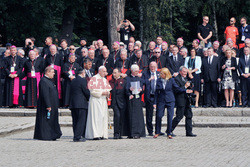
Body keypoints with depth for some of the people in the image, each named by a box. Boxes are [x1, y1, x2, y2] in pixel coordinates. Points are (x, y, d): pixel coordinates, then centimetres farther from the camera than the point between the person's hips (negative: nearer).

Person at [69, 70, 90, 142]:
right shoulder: (83, 80, -8)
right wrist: (89, 98, 10)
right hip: (81, 104, -7)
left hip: (72, 104, 7)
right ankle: (77, 137, -11)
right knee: (81, 121, -5)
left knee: (75, 121, 10)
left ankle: (76, 136, 12)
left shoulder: (73, 81, 14)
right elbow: (86, 92, -9)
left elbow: (71, 92, 15)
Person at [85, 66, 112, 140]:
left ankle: (102, 134, 4)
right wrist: (101, 93, -17)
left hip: (103, 100, 7)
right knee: (96, 116, -11)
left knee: (103, 117, 3)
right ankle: (95, 135, -12)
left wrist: (107, 93, -2)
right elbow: (92, 91, -12)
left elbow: (108, 89, 21)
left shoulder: (105, 80, 17)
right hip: (95, 100, -7)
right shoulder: (94, 79, -6)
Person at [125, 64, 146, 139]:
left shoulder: (139, 79, 18)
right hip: (131, 99, -2)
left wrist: (140, 90, -11)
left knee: (138, 115, -6)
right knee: (132, 115, -6)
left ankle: (137, 133, -7)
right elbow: (126, 88, -2)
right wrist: (129, 89, -24)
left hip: (138, 99, 3)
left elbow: (142, 87, 12)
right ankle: (132, 133, -4)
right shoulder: (128, 79, 7)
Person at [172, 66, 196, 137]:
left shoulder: (185, 78, 16)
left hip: (186, 100, 9)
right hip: (180, 101, -9)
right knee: (179, 116, -6)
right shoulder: (176, 79, -11)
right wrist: (185, 86, -21)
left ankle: (189, 132, 11)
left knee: (189, 115, 6)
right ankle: (170, 130, 5)